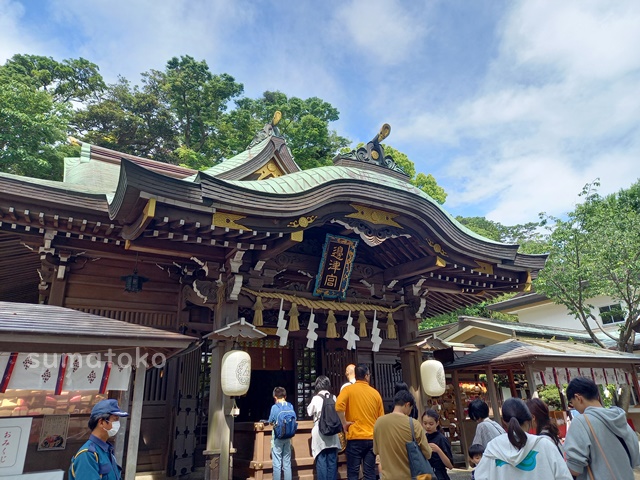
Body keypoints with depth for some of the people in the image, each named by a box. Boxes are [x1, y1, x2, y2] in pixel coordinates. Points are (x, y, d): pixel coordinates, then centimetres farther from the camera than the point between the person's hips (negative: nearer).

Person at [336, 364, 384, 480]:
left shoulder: (349, 389, -3)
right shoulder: (375, 392, 7)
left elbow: (339, 406, -21)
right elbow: (381, 418, 12)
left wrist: (344, 423, -9)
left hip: (355, 437, -3)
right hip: (372, 438, 3)